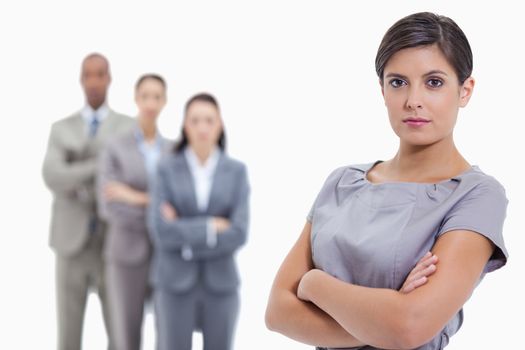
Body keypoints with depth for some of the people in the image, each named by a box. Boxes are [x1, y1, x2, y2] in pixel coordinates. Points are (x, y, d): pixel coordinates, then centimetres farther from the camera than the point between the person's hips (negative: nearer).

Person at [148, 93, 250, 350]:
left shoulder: (237, 171, 1)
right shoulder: (166, 169, -2)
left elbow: (238, 234, -10)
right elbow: (162, 232, -13)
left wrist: (185, 233, -13)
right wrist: (211, 226, -15)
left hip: (220, 284, 1)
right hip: (175, 283, -1)